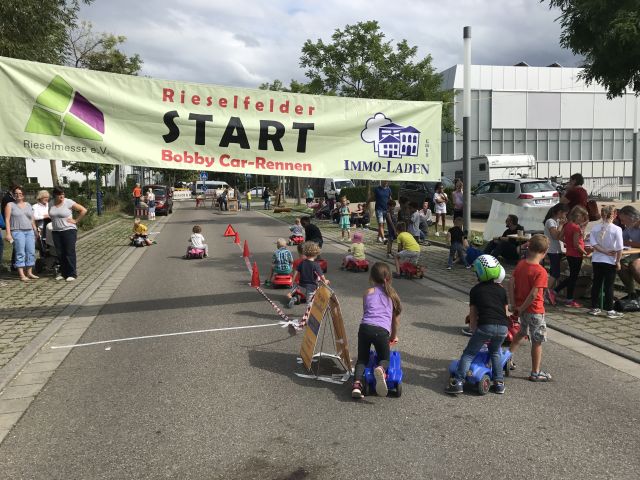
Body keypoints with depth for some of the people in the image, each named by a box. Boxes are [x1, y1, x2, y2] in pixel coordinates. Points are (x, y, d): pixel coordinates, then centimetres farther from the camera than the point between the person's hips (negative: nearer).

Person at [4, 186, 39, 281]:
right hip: (17, 231, -4)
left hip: (29, 231, 4)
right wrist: (8, 233, -10)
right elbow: (7, 220, -1)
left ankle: (29, 272, 9)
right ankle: (21, 274, -6)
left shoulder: (28, 205, 18)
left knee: (31, 252, 0)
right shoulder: (10, 205, 5)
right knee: (20, 253, -7)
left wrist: (36, 230, 13)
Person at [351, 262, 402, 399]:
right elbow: (396, 318, 26)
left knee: (362, 359, 19)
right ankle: (380, 370, -19)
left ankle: (357, 383, -9)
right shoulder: (392, 294, 20)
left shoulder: (369, 292, 19)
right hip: (382, 330, 0)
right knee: (385, 359, 19)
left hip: (365, 327, 1)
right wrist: (394, 336, 42)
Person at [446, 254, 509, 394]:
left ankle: (458, 382, -3)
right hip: (503, 327, 4)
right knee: (495, 352, 28)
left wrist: (474, 332, 23)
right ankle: (499, 382, 24)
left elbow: (473, 315, 14)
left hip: (485, 325, -4)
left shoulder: (475, 290, 14)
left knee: (469, 353, 6)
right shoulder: (501, 289, 21)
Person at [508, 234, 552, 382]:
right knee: (537, 341, 8)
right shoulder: (540, 272, -23)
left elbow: (511, 284, -2)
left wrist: (513, 304, 2)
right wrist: (521, 308, -14)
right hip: (534, 310, -7)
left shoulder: (520, 264, -3)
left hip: (521, 307, 7)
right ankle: (535, 373, 19)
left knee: (522, 332, 31)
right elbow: (533, 295, -27)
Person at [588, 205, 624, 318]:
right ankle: (609, 310, 8)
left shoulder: (595, 228, -2)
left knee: (596, 284, 12)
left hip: (596, 260, 4)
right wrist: (618, 261, -4)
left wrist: (604, 251, -10)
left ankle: (594, 308, 18)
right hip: (610, 262, -3)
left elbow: (593, 244, -9)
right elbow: (619, 248, -13)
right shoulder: (617, 229, -13)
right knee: (609, 286, 3)